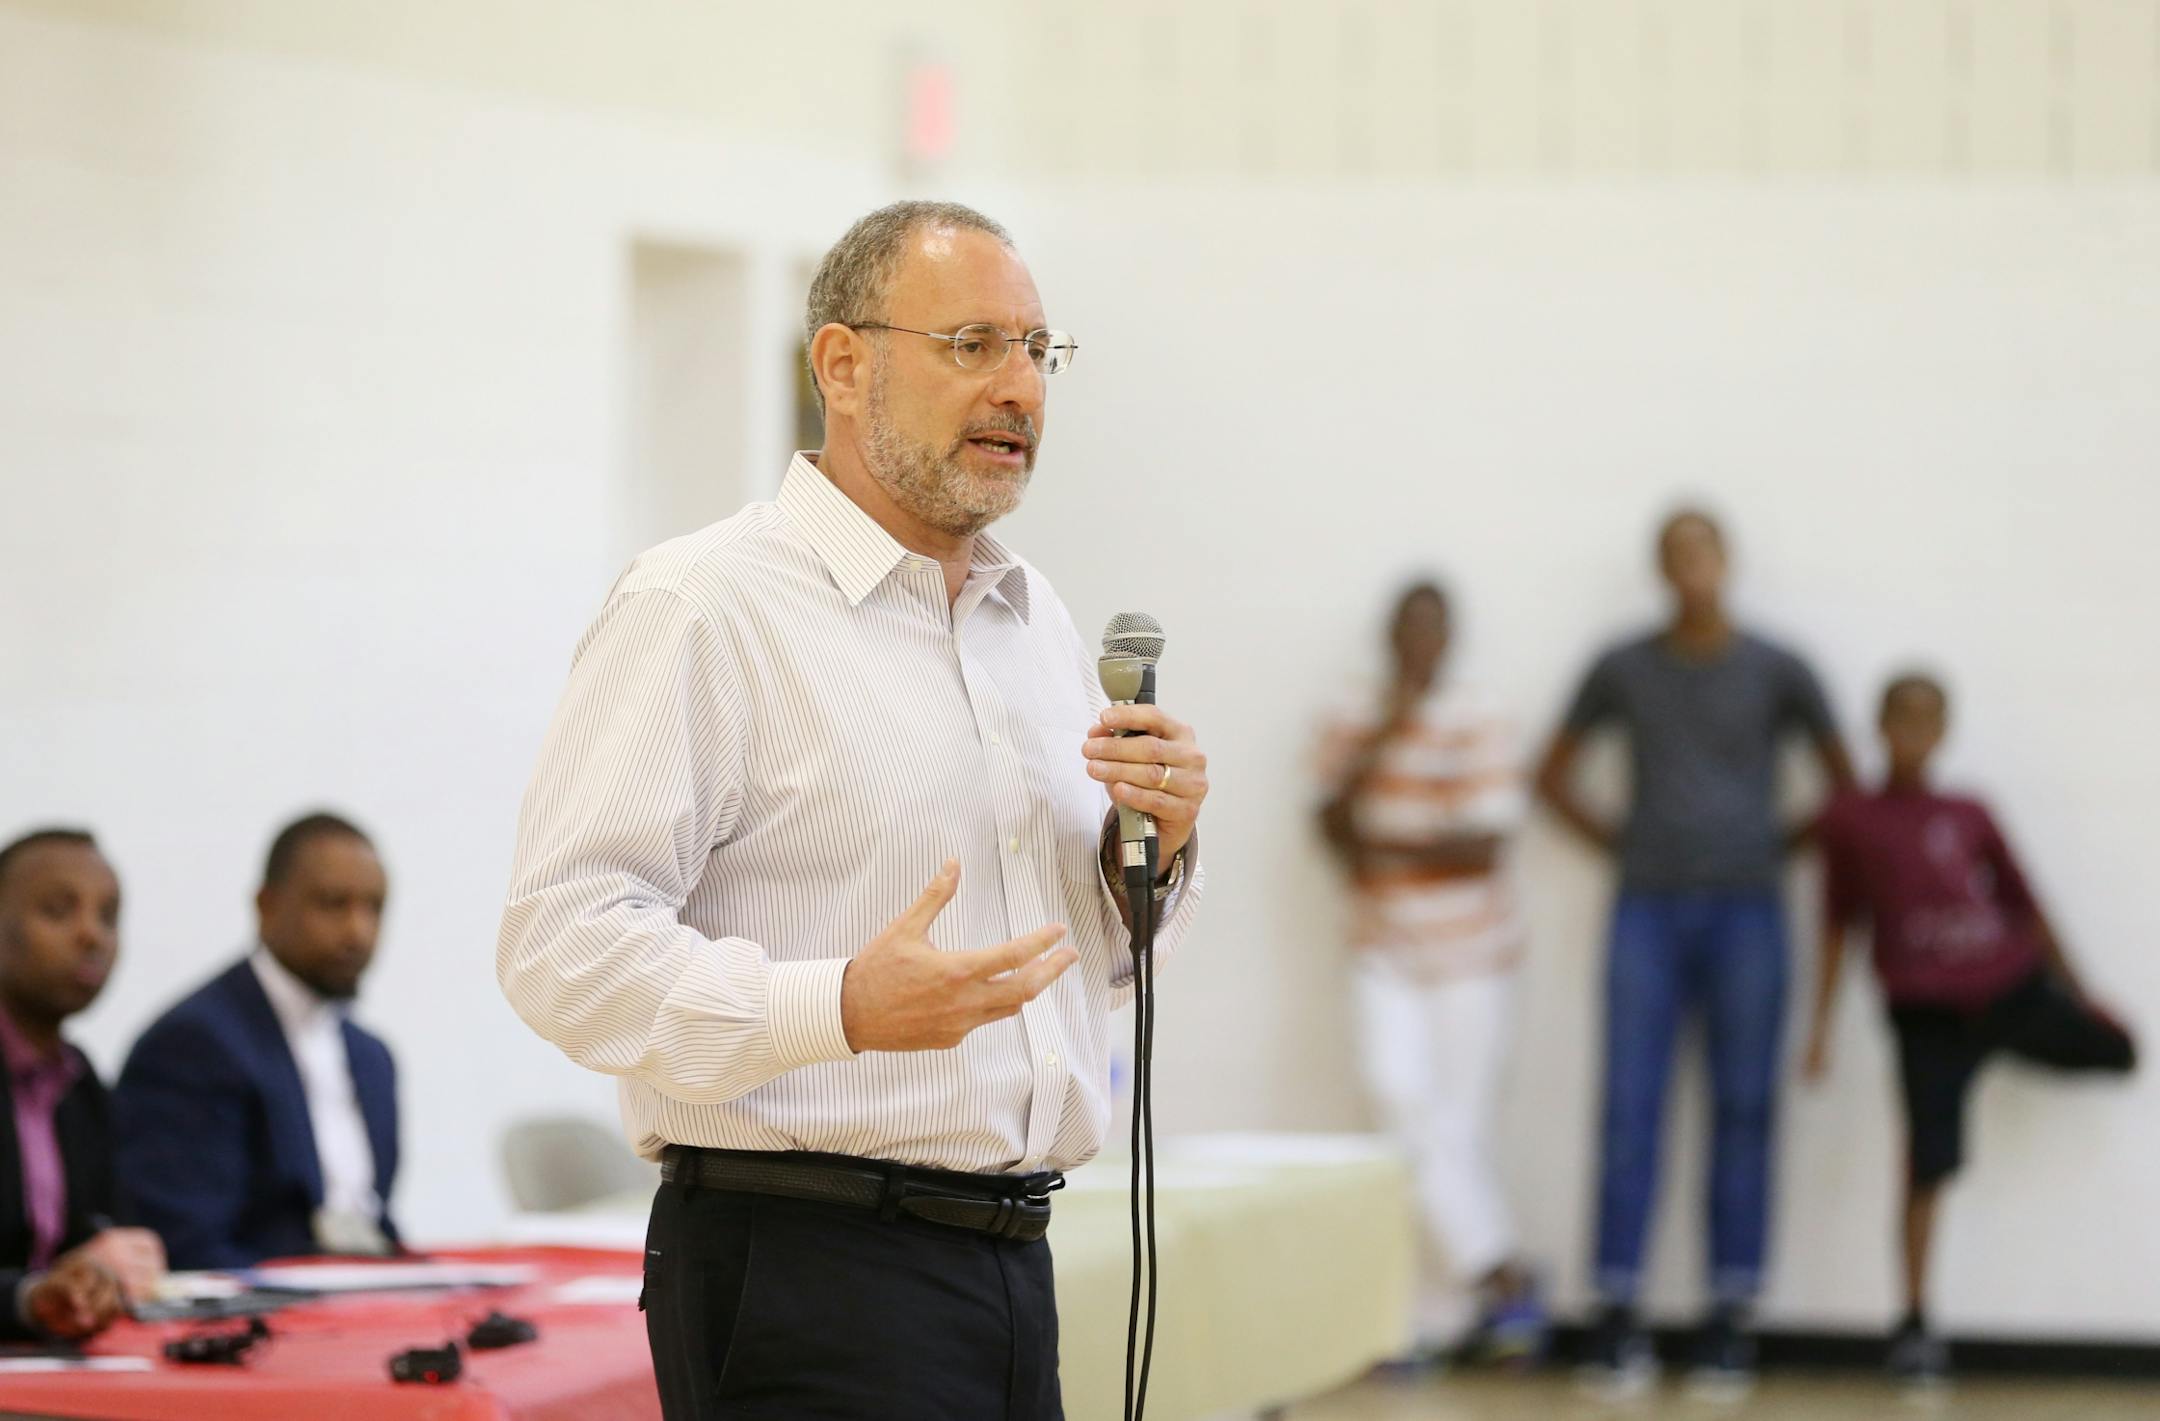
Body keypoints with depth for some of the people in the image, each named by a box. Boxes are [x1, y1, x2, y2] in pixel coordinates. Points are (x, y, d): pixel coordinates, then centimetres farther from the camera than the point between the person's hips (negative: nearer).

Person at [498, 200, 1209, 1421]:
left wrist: (1158, 851, 3)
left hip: (1009, 1267, 8)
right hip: (804, 1265, -8)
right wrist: (842, 1009, -31)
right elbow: (567, 945, -19)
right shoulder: (701, 609, -8)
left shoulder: (1039, 620, 18)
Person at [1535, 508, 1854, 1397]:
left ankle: (1729, 1322, 3)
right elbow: (1553, 776, 17)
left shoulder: (1775, 673, 4)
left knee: (1741, 1111, -1)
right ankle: (1616, 1317, -5)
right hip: (1648, 911, 1)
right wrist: (1620, 846, 7)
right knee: (1629, 1106, -6)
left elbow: (1848, 788, 11)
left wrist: (1777, 849, 4)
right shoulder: (1623, 670, 7)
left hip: (1747, 913, -1)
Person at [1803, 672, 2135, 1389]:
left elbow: (2025, 907, 13)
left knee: (2114, 1049, -3)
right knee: (1929, 1163, -7)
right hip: (1929, 1013, -3)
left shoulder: (1970, 816, 6)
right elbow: (1838, 926, 8)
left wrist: (2078, 991, 16)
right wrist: (1821, 1028, 6)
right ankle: (1915, 1323, 4)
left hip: (2013, 987, 3)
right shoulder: (1851, 820, 2)